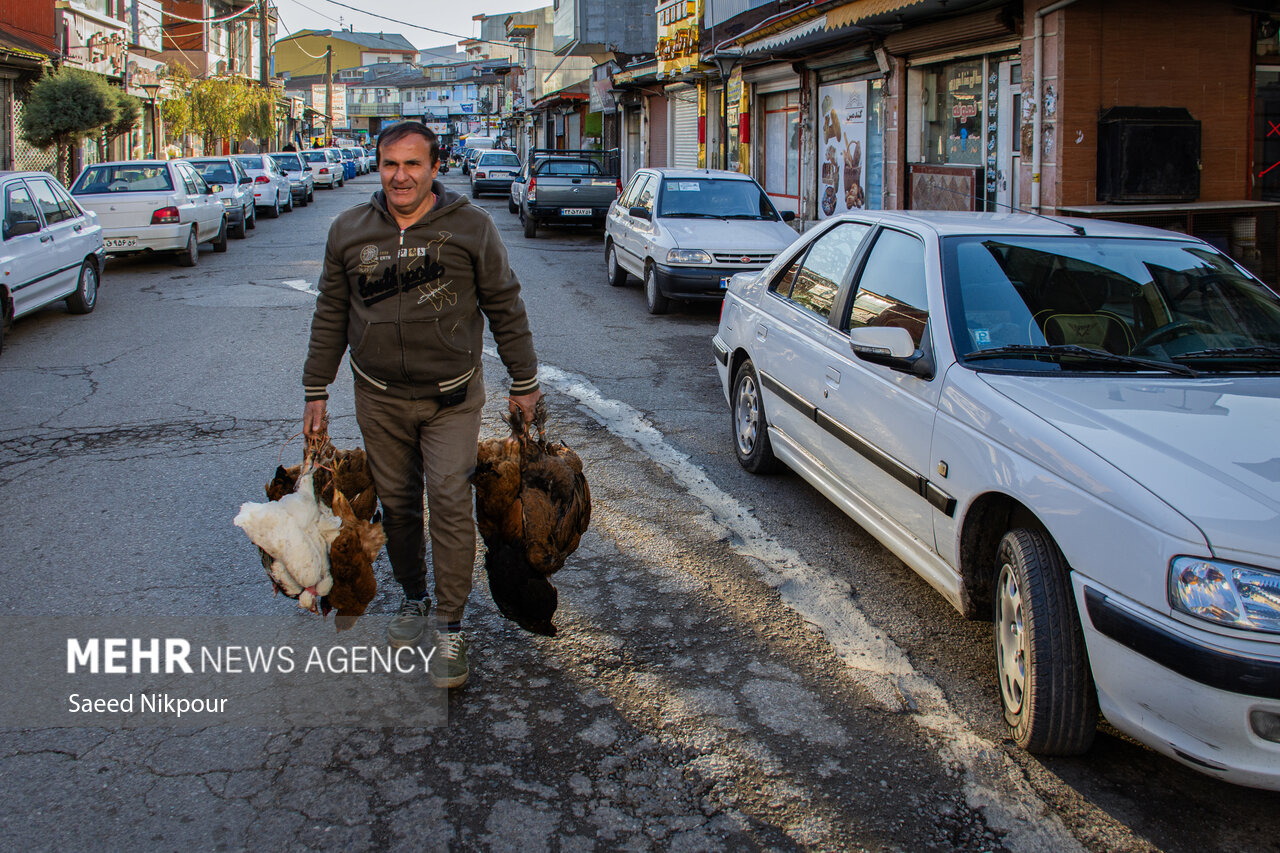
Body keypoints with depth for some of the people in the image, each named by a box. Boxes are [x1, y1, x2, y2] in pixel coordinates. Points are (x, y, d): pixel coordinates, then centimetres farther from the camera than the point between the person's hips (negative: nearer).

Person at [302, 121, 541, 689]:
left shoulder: (470, 227, -6)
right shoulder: (349, 231, 2)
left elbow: (505, 307, 2)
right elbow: (330, 317, 9)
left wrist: (524, 382, 4)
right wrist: (316, 393, 9)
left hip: (452, 397, -3)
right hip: (379, 399, 3)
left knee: (450, 503, -9)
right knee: (397, 505, 12)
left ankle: (450, 628, 1)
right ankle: (413, 599, 33)